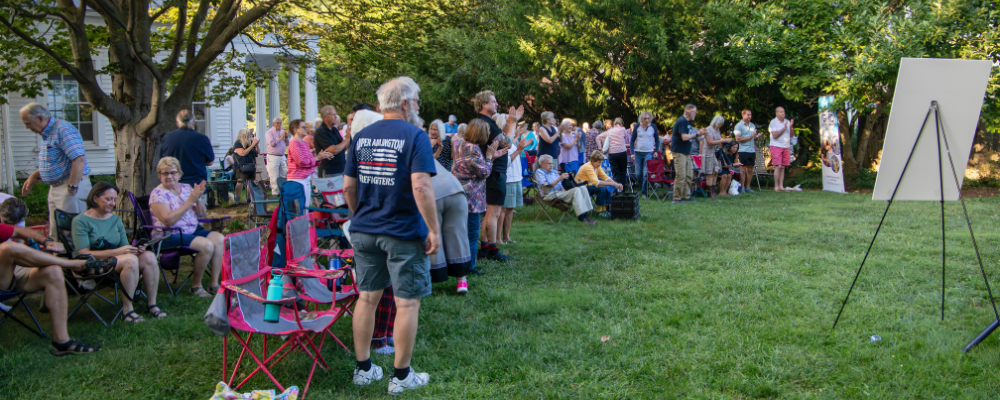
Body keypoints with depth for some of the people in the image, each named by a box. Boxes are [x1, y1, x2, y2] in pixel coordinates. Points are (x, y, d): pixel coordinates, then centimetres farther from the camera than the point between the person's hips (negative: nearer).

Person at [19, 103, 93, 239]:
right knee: (55, 234, 11)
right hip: (55, 187, 10)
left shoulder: (63, 129, -15)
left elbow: (79, 159, -25)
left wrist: (72, 187, -25)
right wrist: (34, 177, 21)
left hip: (71, 185, -10)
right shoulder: (46, 133, 17)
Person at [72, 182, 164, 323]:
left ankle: (152, 304, -17)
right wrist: (116, 251, -25)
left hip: (116, 260, 6)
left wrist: (136, 249, -13)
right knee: (130, 260, -35)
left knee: (149, 257, -23)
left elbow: (125, 247, 13)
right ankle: (127, 310, -30)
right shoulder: (81, 221, -5)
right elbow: (83, 254, -16)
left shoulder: (116, 219, 15)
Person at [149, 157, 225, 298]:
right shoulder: (158, 194, -8)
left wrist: (197, 199, -10)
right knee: (206, 245, -28)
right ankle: (195, 286, -11)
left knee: (219, 238, -19)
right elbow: (168, 220, -21)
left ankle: (214, 284, -15)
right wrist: (190, 201, -21)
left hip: (193, 231, 7)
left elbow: (202, 213, 10)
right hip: (169, 236, -7)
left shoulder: (186, 188, 11)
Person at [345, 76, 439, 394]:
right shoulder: (415, 136, -12)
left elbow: (348, 187, 9)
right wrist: (434, 230, -14)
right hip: (404, 233, -6)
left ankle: (363, 369, 25)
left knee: (367, 298, 15)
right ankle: (401, 376, 15)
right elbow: (421, 187, -21)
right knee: (407, 303, 6)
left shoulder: (360, 136, 6)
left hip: (364, 232, 6)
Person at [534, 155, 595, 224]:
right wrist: (559, 179, -19)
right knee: (576, 190, -27)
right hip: (551, 195, -8)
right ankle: (581, 216, -31)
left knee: (583, 188, -12)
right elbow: (546, 188, -15)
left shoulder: (553, 171, 26)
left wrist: (565, 178, 3)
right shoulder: (539, 172, 0)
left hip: (562, 191, 8)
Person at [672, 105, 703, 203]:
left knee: (689, 176, 12)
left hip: (686, 153, 10)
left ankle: (686, 196, 19)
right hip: (679, 152, -10)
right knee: (681, 176, -9)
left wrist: (698, 133, 6)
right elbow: (684, 137, -21)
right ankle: (677, 198, -2)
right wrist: (696, 134, -10)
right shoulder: (682, 121, -14)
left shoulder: (687, 122, 17)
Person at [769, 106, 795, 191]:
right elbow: (775, 136, -14)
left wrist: (791, 127, -6)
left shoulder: (787, 122, 12)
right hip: (776, 146, -5)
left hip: (786, 147, 5)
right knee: (778, 167, -10)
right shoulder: (773, 122, -5)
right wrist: (784, 128, -17)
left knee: (783, 167, 4)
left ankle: (781, 186, 5)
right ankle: (776, 186, -8)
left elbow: (792, 135, 10)